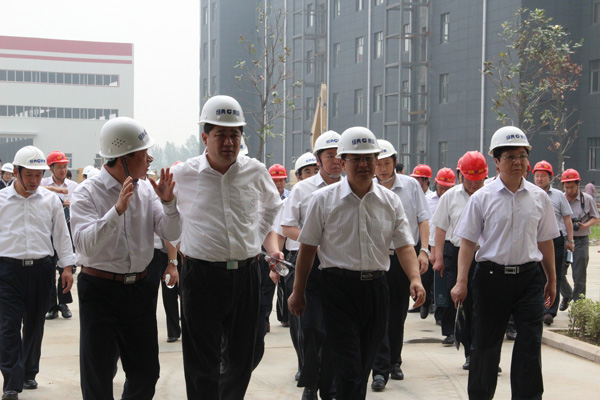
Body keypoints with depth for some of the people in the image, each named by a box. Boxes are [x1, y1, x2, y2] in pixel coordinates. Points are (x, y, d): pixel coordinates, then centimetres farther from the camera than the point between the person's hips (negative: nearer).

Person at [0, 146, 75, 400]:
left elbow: (61, 234, 11)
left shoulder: (50, 200, 6)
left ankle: (29, 374, 26)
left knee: (35, 325, 11)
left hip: (41, 269, 2)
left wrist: (67, 267, 7)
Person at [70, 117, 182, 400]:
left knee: (146, 373, 12)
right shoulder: (87, 193, -11)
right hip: (100, 290, -5)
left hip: (140, 289, 5)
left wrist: (168, 202, -16)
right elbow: (85, 244, -24)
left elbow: (171, 234, 1)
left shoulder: (146, 190, 4)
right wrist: (117, 210, -33)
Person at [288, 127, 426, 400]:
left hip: (376, 287, 4)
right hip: (339, 288, -3)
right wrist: (298, 292, 4)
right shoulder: (324, 199, -1)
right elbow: (307, 248, 3)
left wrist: (415, 278, -15)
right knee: (348, 369, -10)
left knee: (364, 366, 13)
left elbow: (404, 245, 3)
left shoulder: (390, 201, 7)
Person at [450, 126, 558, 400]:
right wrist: (461, 281, -8)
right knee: (485, 343, 8)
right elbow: (468, 241, -2)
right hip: (492, 275, -1)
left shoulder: (539, 197, 5)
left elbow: (544, 241, 12)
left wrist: (551, 280, 15)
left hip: (529, 277, 2)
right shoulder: (482, 198, -2)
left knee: (531, 341, -3)